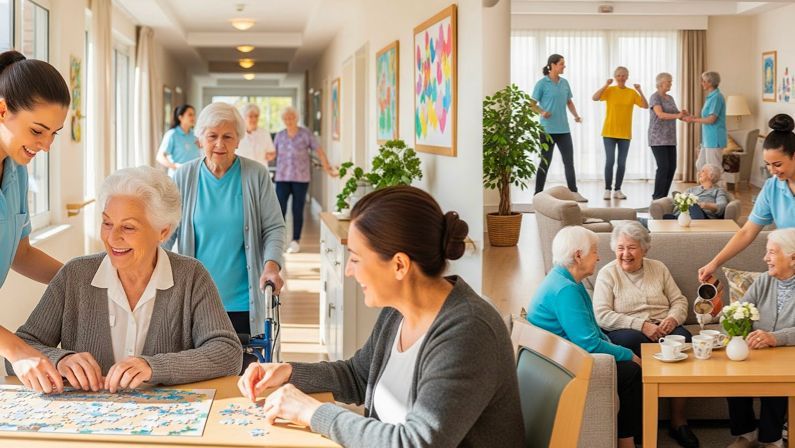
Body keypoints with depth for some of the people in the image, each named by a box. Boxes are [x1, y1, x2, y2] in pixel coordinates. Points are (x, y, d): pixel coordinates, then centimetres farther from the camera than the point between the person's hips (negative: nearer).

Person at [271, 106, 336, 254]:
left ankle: (296, 241, 12)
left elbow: (319, 151, -2)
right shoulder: (279, 136, 8)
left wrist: (328, 168, -8)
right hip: (282, 178, 2)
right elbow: (273, 154, 14)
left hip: (301, 178, -2)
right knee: (280, 209, -6)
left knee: (298, 210, 3)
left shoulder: (306, 134, -1)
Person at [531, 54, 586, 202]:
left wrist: (576, 115, 3)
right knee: (545, 162, 1)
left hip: (563, 129, 5)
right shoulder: (542, 84, -7)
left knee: (569, 161, 3)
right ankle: (538, 194, 10)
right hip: (548, 130, -5)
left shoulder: (564, 83, 10)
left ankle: (574, 192, 8)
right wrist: (542, 112, -26)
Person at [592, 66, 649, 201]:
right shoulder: (609, 90, -1)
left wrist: (640, 91, -12)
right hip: (609, 132, -2)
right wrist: (606, 85, -21)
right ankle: (607, 190, 3)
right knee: (610, 161, -7)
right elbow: (595, 98, -16)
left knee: (622, 163, 5)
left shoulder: (632, 93, 5)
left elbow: (646, 106, -2)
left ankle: (617, 190, 15)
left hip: (625, 133, 2)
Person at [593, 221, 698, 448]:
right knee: (631, 340, -39)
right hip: (626, 332, -3)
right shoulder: (607, 273, 3)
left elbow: (679, 300, 13)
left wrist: (673, 318, -10)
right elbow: (601, 316, -9)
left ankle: (678, 421, -22)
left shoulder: (658, 268, 16)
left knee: (682, 337, -30)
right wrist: (641, 325, -17)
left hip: (663, 329, 3)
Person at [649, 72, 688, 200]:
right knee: (663, 167, -13)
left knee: (672, 167, 3)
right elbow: (660, 114, -22)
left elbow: (677, 114, 11)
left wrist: (682, 114, -11)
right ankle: (657, 197, -7)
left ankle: (663, 195, 11)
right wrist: (677, 115, -32)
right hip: (658, 138, -8)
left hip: (670, 138, 8)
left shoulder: (670, 98, 17)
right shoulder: (655, 97, -8)